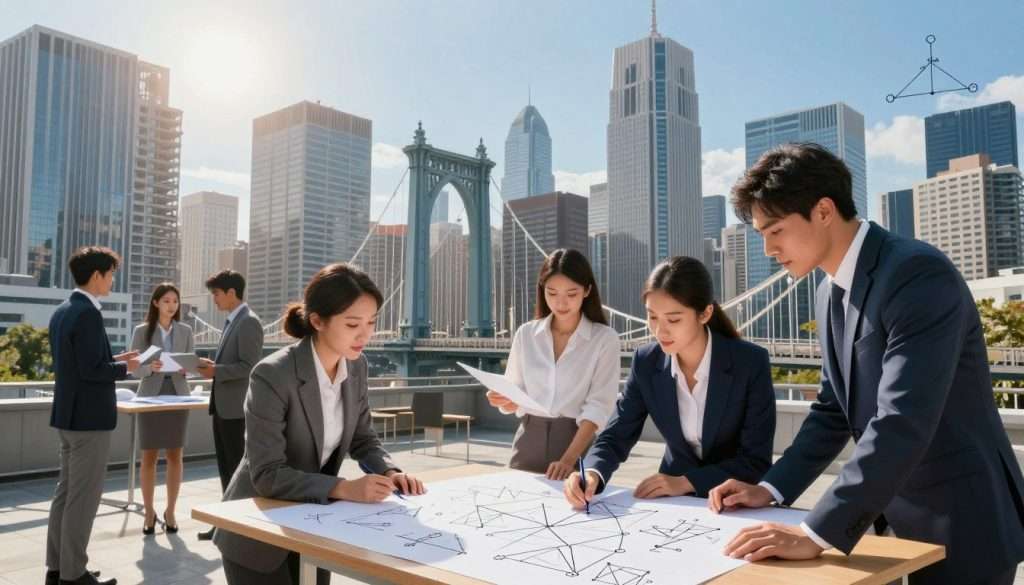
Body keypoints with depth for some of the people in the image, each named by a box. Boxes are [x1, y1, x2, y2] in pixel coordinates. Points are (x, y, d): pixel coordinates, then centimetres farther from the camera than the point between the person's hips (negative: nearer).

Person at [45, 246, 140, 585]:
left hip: (68, 413, 10)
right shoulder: (88, 313, -19)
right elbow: (92, 370, -23)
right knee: (83, 497, -1)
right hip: (89, 416, -10)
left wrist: (114, 360, 12)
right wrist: (125, 367, -7)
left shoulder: (62, 311, 11)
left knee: (66, 491, 16)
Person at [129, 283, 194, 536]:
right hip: (150, 396, -2)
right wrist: (150, 368, -23)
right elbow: (134, 368, -3)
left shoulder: (185, 331, 5)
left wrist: (185, 368, -17)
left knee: (175, 455, 5)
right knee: (149, 456, 3)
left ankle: (170, 511, 15)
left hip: (178, 396, 2)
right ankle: (149, 512, 13)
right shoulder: (141, 331, 0)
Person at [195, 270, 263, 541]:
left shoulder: (249, 322, -14)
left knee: (238, 467, 0)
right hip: (222, 405, 9)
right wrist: (212, 364, 6)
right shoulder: (231, 322, 16)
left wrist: (215, 371, -16)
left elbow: (249, 366, -21)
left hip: (236, 407, -9)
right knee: (225, 467, 14)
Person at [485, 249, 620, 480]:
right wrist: (503, 400, -17)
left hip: (576, 442, -2)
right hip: (529, 443, 3)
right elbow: (514, 398, 6)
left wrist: (568, 459, -24)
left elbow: (598, 406, -12)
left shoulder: (605, 338, -5)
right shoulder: (526, 334, 4)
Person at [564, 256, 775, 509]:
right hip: (675, 499, 1)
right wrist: (592, 475, -24)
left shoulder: (751, 363, -16)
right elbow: (615, 437, -5)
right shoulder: (646, 363, -7)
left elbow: (757, 461, -14)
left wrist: (686, 481, -22)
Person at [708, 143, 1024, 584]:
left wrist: (817, 534, -33)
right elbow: (833, 409, 10)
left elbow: (903, 422, -31)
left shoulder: (919, 274, -23)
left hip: (961, 524, -7)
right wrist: (771, 489, 1)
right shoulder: (831, 294, 4)